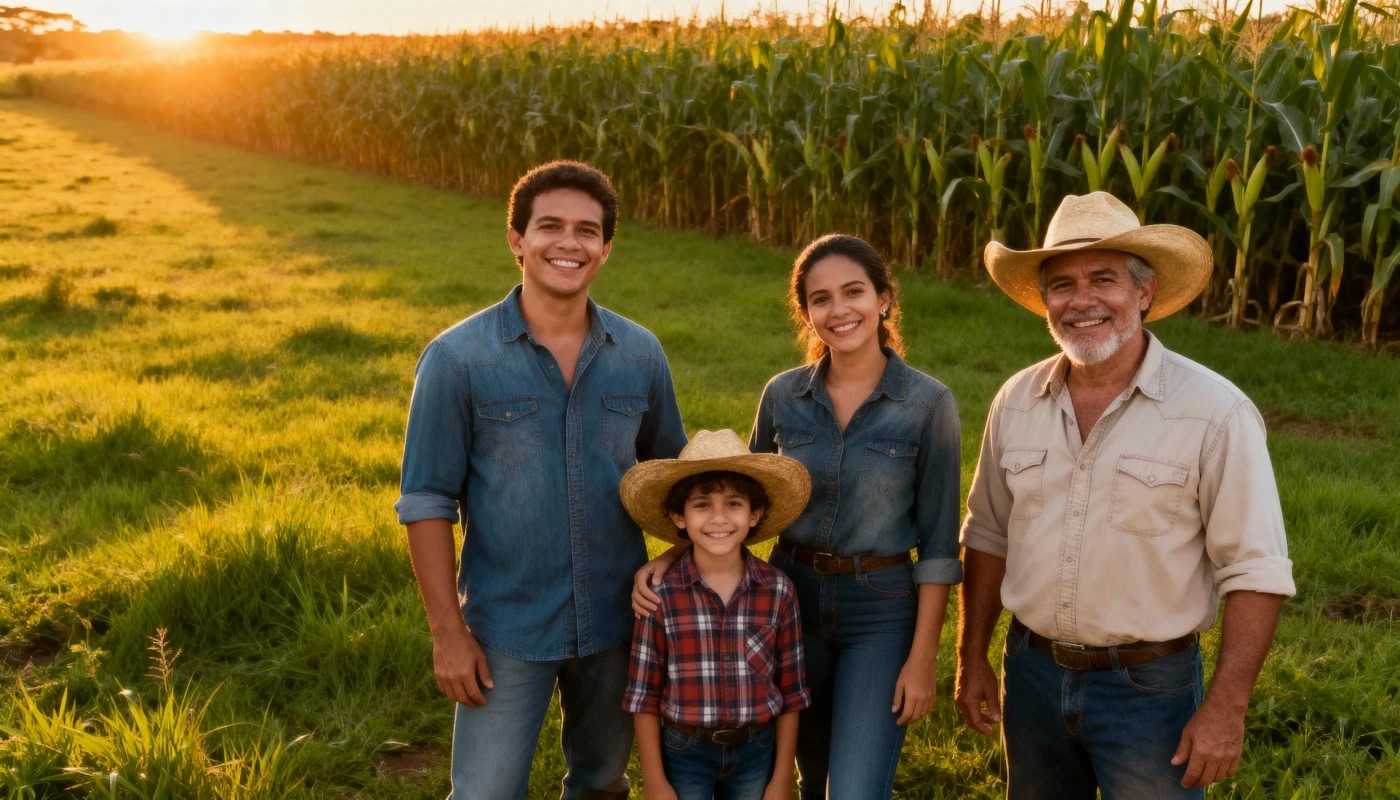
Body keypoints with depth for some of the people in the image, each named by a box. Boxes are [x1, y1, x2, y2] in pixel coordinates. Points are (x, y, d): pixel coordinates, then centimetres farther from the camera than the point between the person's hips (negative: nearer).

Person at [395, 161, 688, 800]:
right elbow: (426, 502, -8)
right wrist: (448, 632, -10)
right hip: (506, 631, -3)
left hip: (615, 624, 3)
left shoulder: (640, 355, -1)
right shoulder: (456, 359, -10)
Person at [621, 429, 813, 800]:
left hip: (756, 753, 1)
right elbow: (645, 696, -6)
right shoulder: (661, 594, -13)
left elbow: (790, 691, -1)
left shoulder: (778, 591, -9)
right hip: (684, 754, -1)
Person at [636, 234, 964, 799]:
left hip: (882, 609, -3)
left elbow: (938, 541, -8)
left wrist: (923, 657, -9)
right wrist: (672, 556, -7)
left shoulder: (928, 403, -11)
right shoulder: (783, 395, -2)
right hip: (793, 598, 4)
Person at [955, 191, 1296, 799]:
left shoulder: (1215, 412, -14)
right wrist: (971, 657, 9)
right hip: (1032, 674, 4)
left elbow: (1255, 572, -13)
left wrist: (1226, 707, -16)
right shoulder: (1016, 402, -1)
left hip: (1148, 686, -4)